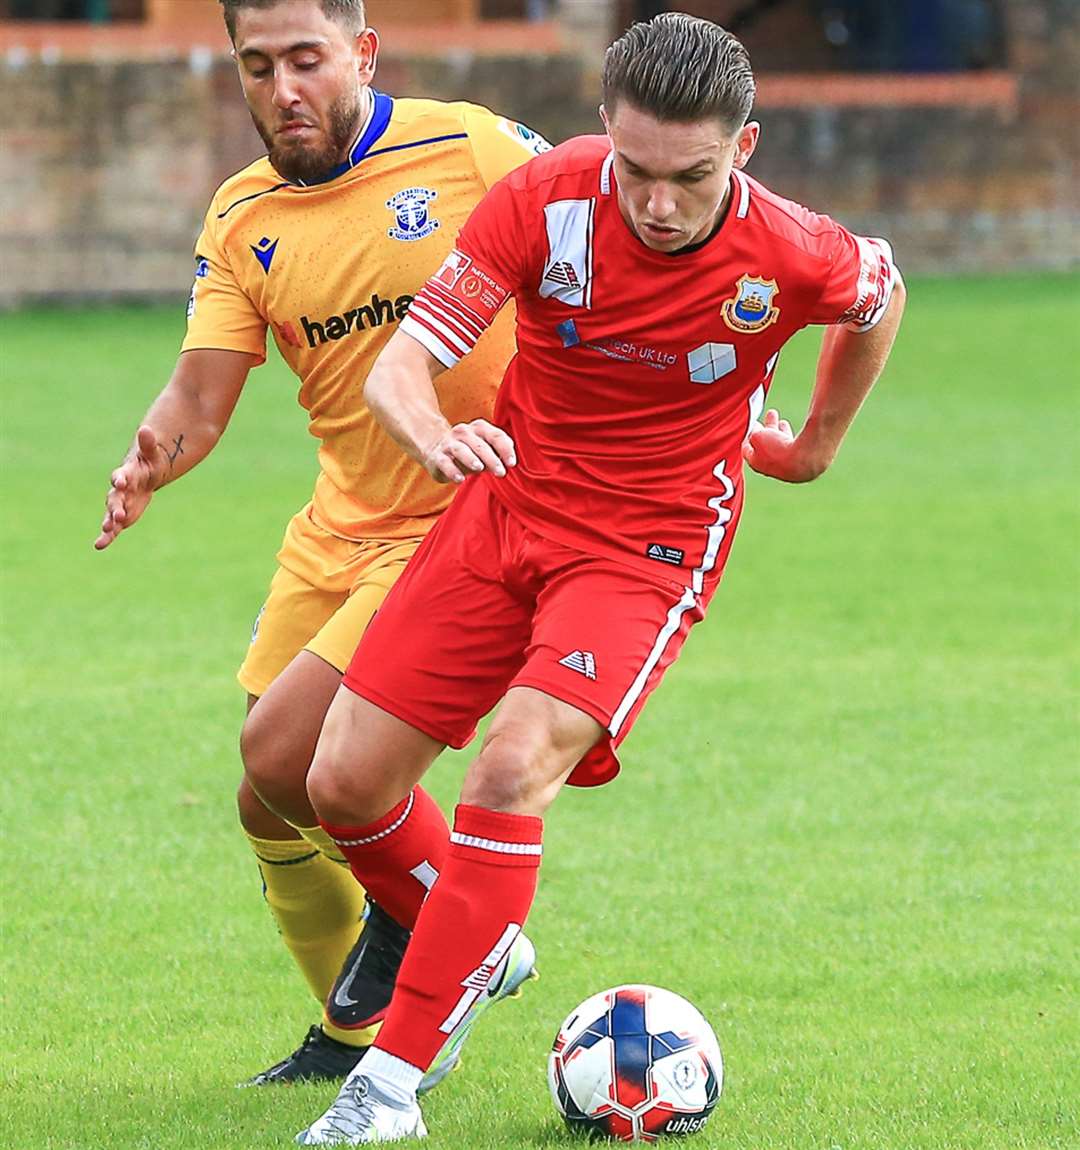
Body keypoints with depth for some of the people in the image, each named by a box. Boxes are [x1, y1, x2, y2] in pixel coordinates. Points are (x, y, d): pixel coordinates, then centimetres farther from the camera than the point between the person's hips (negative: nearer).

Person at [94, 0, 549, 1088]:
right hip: (339, 528, 6)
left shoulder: (469, 148, -12)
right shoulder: (242, 219, 2)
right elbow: (202, 394, -5)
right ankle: (354, 1032, 31)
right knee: (272, 803, 9)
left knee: (280, 755, -18)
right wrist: (151, 459, -27)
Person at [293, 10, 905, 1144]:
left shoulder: (792, 257, -20)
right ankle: (469, 950, 33)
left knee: (512, 772, -24)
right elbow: (398, 365, -19)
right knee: (345, 783, 2)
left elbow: (880, 295, 6)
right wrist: (435, 436, -42)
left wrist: (814, 446, 17)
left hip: (650, 546, -3)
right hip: (508, 501, 3)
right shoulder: (548, 200, -20)